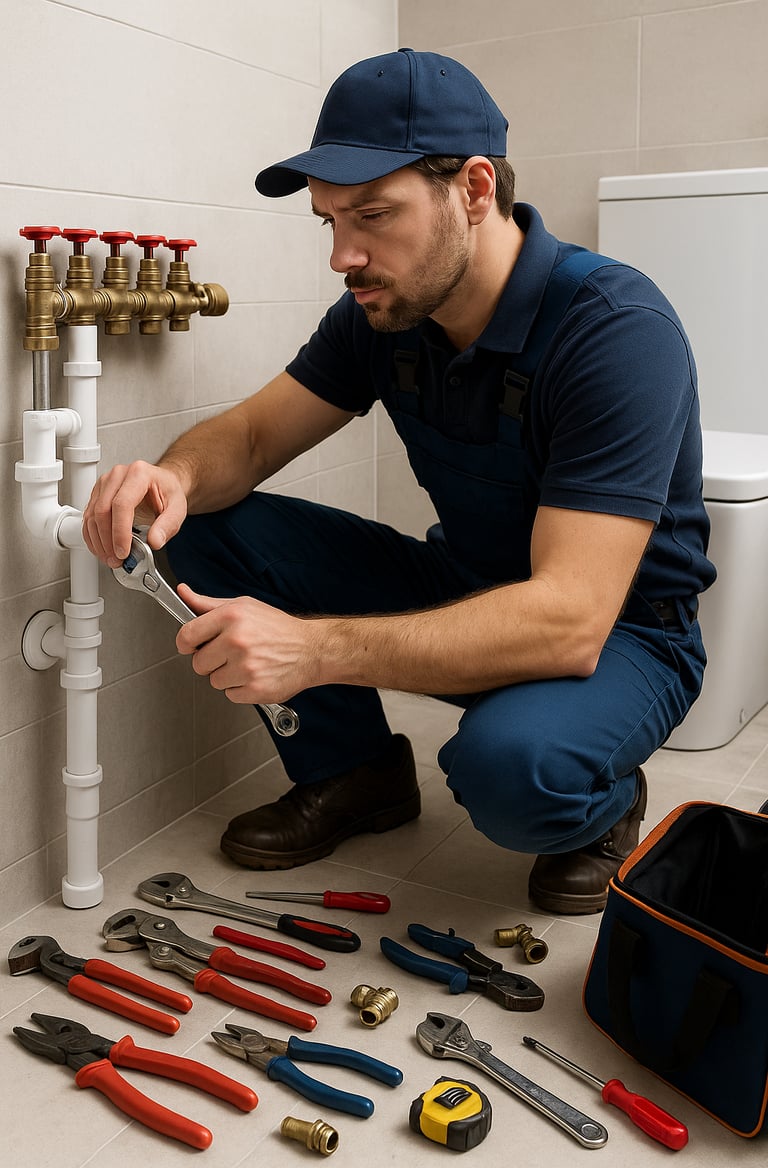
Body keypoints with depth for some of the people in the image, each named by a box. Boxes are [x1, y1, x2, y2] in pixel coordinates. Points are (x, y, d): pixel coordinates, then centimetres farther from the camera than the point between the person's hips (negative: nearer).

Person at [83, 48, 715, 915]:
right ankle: (353, 773, 8)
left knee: (510, 761, -39)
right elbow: (250, 434, 0)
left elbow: (569, 621, -36)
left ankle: (602, 803, -1)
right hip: (466, 592, 6)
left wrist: (314, 649, -45)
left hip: (618, 631, -5)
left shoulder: (618, 329, -28)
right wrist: (177, 476, -26)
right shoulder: (385, 309, -6)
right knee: (213, 525, -8)